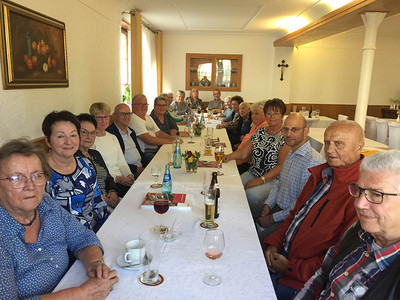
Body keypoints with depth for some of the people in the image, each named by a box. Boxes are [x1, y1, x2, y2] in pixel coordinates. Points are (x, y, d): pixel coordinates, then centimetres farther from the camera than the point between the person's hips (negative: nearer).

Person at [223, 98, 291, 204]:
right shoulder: (259, 132, 11)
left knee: (251, 193, -32)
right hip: (253, 173, 5)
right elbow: (244, 153, 10)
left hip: (273, 178, -5)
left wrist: (261, 180, -20)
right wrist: (231, 156, -10)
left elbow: (281, 166, -14)